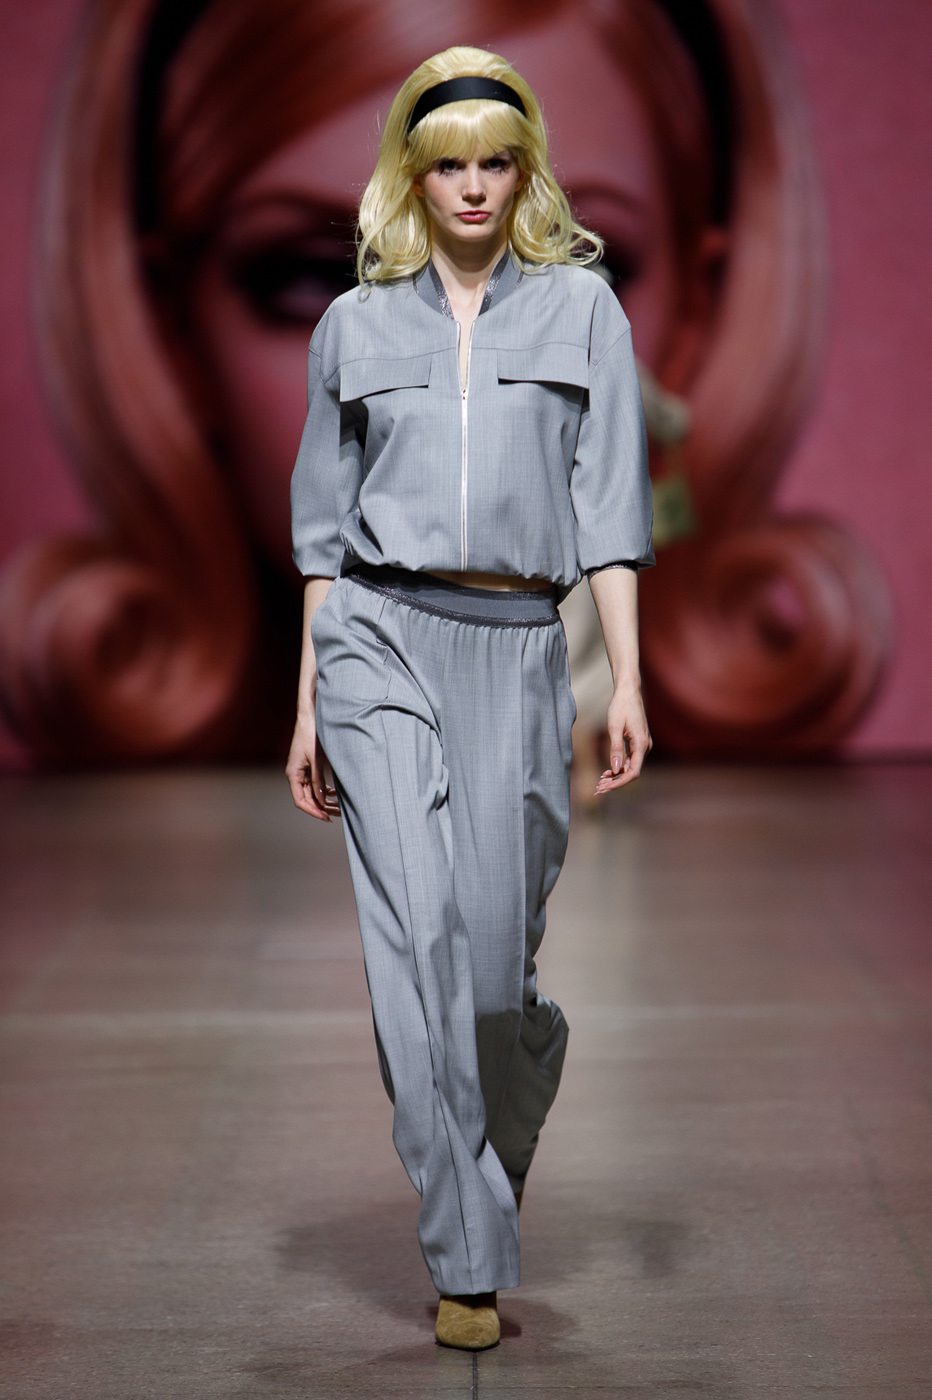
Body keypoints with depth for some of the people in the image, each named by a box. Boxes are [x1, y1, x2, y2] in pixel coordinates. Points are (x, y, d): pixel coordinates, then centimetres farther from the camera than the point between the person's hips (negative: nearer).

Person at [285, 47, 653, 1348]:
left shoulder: (582, 308, 8)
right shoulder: (356, 324, 11)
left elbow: (609, 504, 3)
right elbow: (326, 524, 13)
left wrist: (627, 678, -6)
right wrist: (309, 703, 10)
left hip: (519, 653, 0)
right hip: (381, 642, 0)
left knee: (496, 953, 0)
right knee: (420, 934, -10)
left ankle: (511, 1109, 38)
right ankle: (470, 1267, -4)